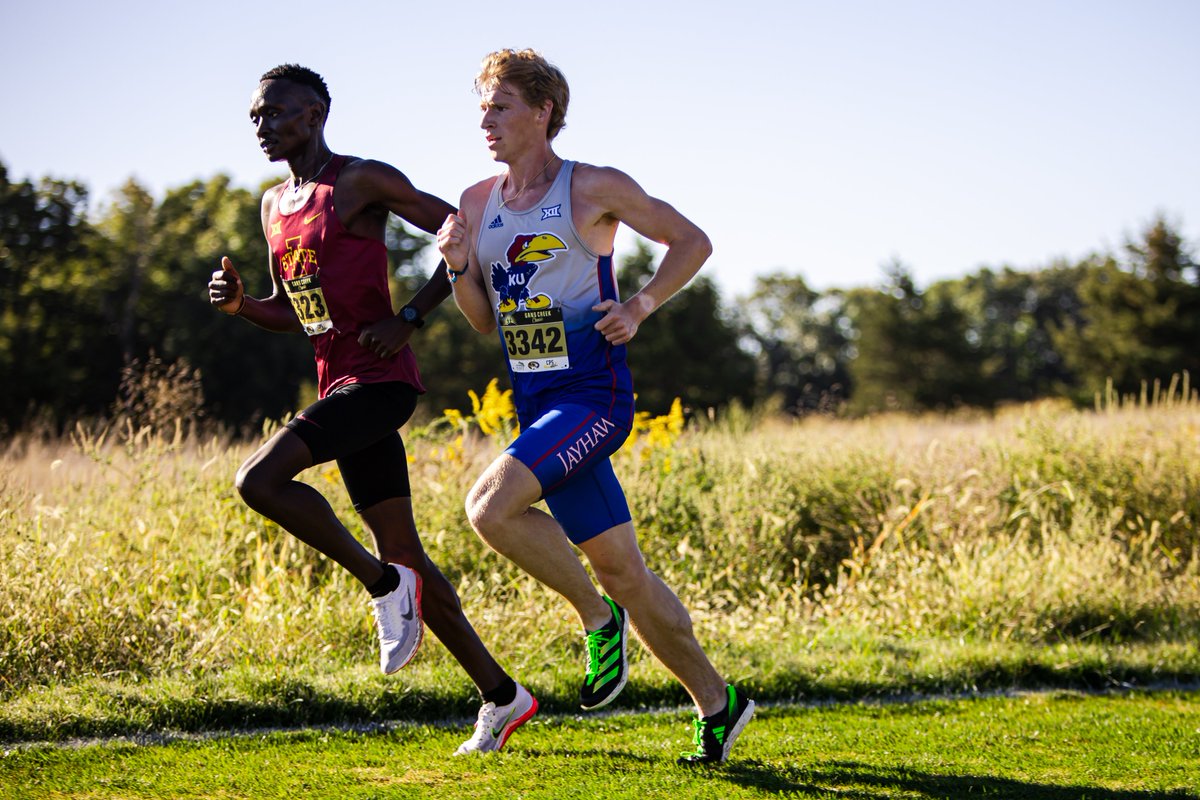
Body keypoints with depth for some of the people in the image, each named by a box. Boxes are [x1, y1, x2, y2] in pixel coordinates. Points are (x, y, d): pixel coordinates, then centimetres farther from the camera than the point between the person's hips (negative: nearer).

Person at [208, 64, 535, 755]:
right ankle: (502, 696, 15)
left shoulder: (362, 181, -7)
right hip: (339, 382, 8)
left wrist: (409, 319, -13)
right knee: (403, 551, 7)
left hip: (381, 379, -8)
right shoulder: (276, 205, 17)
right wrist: (241, 304, 5)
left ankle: (383, 583, -7)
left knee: (260, 479, -23)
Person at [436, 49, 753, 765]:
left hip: (594, 395, -6)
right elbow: (485, 321, 17)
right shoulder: (478, 204, 11)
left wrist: (641, 305, -10)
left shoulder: (594, 189, -5)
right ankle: (717, 700, 20)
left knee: (490, 506, -25)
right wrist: (459, 269, -2)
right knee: (620, 568, 7)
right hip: (536, 405, 6)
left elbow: (692, 241, 3)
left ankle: (598, 615, -4)